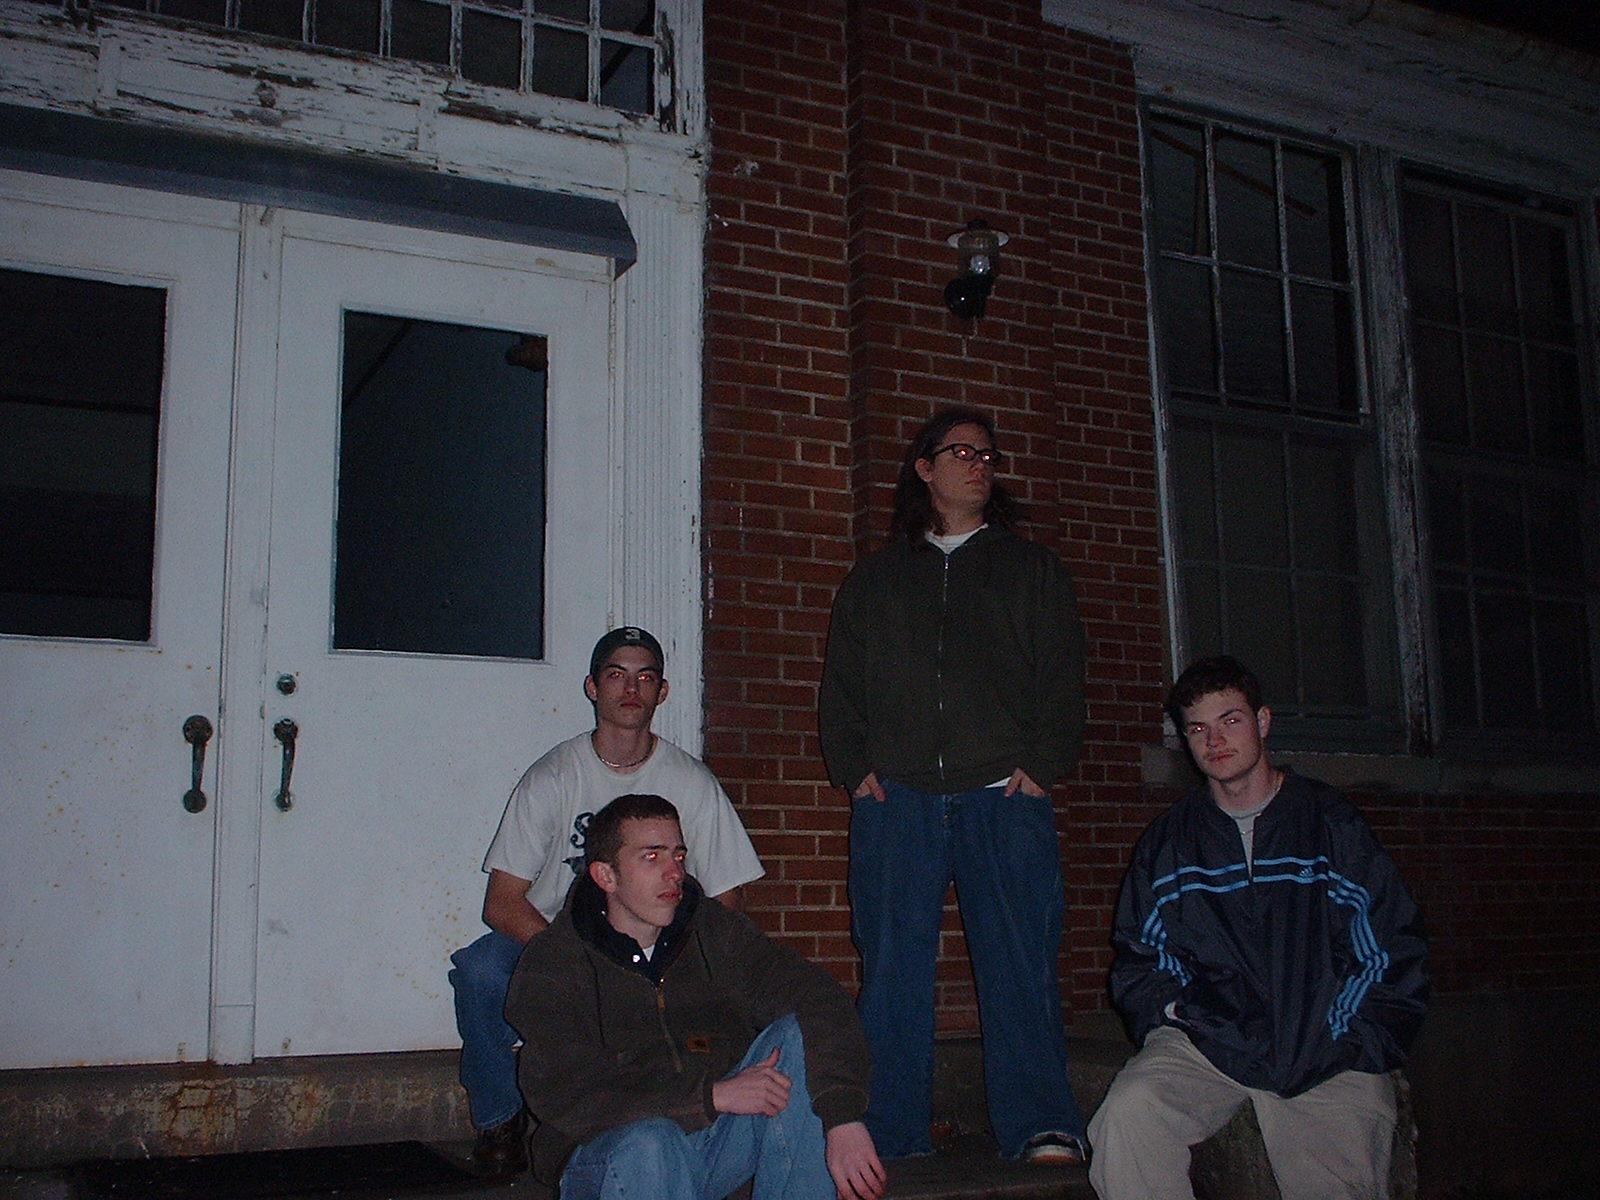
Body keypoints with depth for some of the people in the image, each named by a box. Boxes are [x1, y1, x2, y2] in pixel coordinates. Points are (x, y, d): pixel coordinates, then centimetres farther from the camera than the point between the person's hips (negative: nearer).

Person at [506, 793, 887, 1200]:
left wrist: (843, 1119, -27)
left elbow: (819, 998, -10)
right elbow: (562, 1097, -20)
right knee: (648, 1143, -37)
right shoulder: (550, 964, -6)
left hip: (721, 1137, 4)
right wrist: (712, 1094, -24)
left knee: (797, 1035, -17)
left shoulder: (713, 930, 4)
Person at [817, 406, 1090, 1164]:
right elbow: (840, 682, 17)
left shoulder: (1030, 569, 18)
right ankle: (890, 1135, 2)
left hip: (1004, 795, -1)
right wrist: (854, 767, 3)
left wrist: (1041, 764, -3)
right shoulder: (875, 577, 21)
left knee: (1020, 961, -8)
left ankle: (1040, 1126, -4)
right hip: (895, 796, 1)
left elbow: (1061, 676, 10)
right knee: (892, 966, -3)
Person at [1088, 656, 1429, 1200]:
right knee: (1128, 1114, -27)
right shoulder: (1166, 840, 16)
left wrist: (1362, 1049, -2)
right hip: (1205, 1043, 1)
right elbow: (1136, 957, 20)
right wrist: (1167, 1019, 0)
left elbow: (1397, 951, 9)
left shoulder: (1331, 822, 11)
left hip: (1327, 1055, -1)